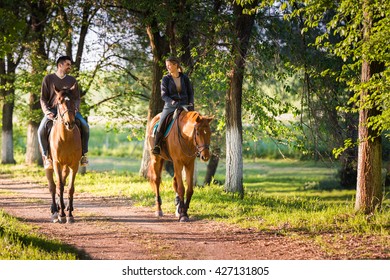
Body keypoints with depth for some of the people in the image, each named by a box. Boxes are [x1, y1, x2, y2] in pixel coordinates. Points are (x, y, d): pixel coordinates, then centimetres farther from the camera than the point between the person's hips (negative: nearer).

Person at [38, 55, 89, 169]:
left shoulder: (72, 80, 13)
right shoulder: (48, 79, 4)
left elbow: (77, 98, 12)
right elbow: (43, 99, 2)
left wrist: (75, 108, -10)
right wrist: (47, 112, -15)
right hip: (52, 110, -2)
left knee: (85, 126, -24)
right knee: (41, 130, -31)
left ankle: (83, 153, -12)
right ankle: (46, 156, -19)